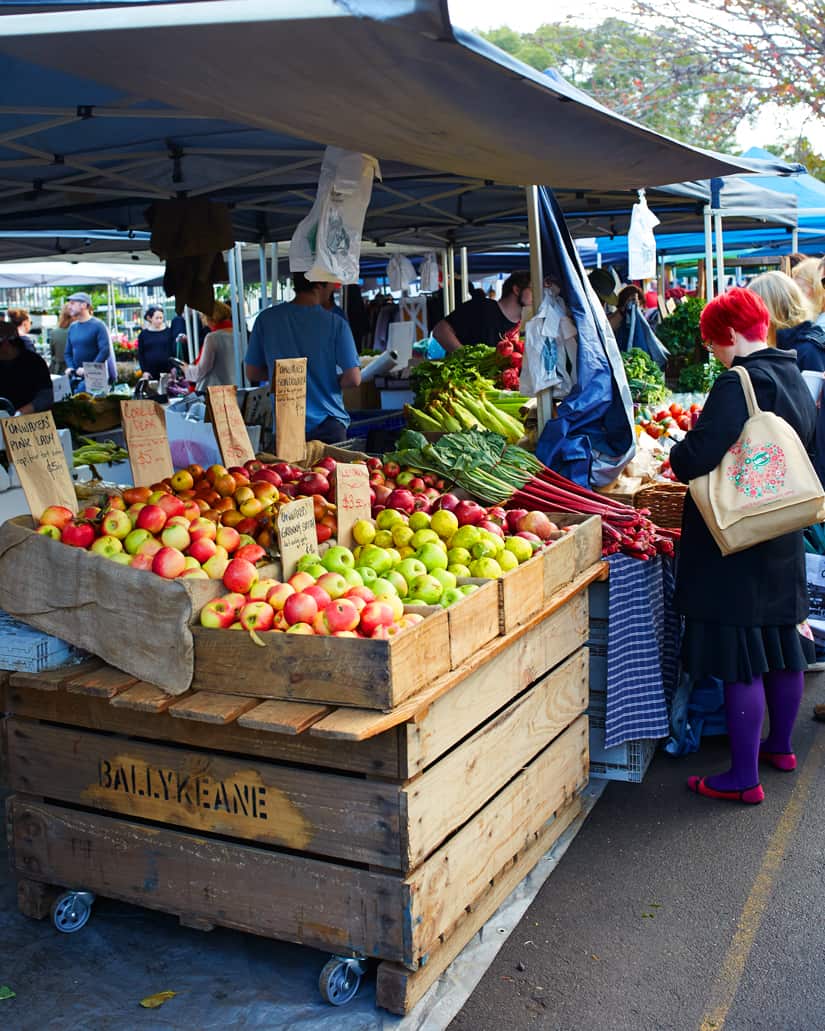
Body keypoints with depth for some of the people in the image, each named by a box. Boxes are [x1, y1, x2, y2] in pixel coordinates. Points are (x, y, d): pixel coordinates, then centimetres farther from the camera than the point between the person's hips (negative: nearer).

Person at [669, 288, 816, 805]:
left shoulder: (739, 383, -19)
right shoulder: (796, 380, 9)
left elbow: (696, 457, -26)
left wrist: (677, 454, -5)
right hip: (785, 537, 9)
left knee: (740, 661, -2)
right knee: (783, 644, 19)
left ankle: (744, 776, 6)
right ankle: (781, 745, 36)